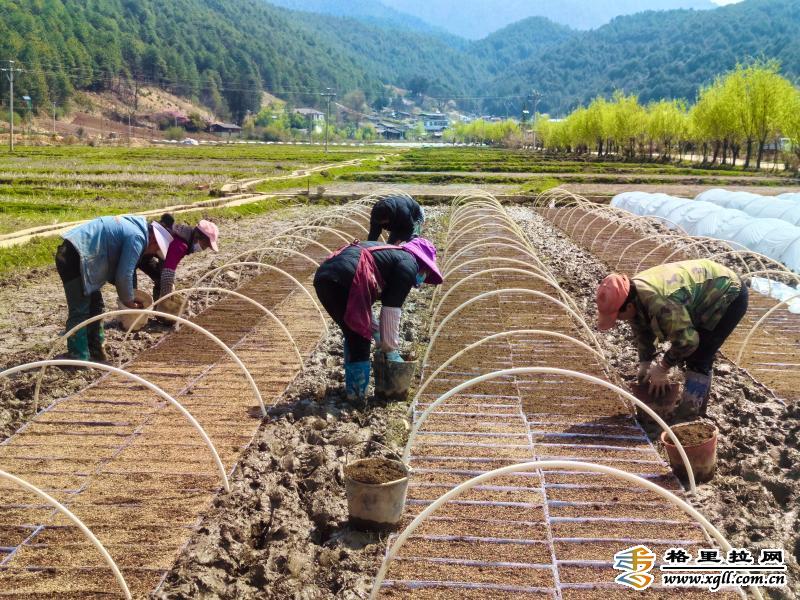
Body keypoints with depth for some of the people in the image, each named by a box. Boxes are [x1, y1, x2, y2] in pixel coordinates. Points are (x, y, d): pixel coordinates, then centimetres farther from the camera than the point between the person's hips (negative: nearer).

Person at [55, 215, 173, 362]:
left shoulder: (133, 227, 20)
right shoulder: (137, 238, -11)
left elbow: (116, 268, 26)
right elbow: (124, 275, -13)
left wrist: (126, 296, 22)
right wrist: (128, 300, 3)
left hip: (75, 254, 11)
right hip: (74, 256, -11)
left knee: (94, 305, 17)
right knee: (80, 311, -10)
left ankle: (95, 351, 25)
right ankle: (78, 358, -8)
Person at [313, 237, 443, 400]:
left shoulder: (388, 254, 34)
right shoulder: (409, 264, 9)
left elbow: (364, 306, 36)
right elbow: (391, 311, 5)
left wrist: (382, 342, 37)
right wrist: (390, 349, 15)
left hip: (322, 277, 9)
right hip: (343, 281, -9)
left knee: (353, 336, 24)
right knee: (361, 339, 5)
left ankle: (352, 389, 33)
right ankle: (358, 394, 12)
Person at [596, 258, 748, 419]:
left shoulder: (660, 303, -42)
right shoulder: (633, 295, -10)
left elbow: (686, 340, -33)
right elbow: (642, 331, 7)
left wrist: (662, 368, -19)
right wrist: (644, 365, 4)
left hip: (730, 296, -9)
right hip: (708, 292, 9)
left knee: (699, 358, -13)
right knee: (691, 352, 13)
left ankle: (691, 413, -3)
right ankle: (692, 403, 27)